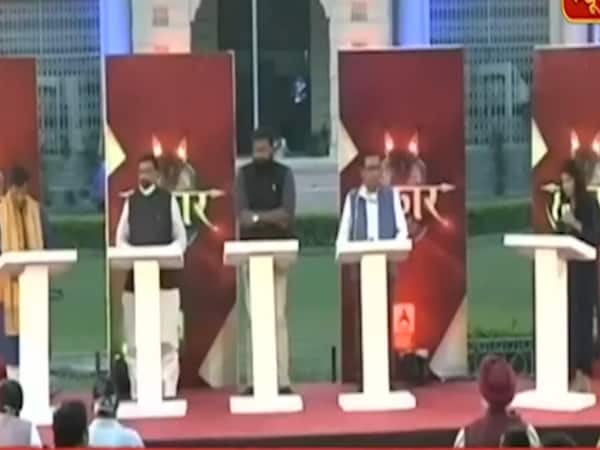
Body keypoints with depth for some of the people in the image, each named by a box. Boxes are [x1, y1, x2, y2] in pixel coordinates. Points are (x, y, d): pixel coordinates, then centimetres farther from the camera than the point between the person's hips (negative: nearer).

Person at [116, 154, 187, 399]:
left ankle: (168, 391, 0)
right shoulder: (130, 202, 11)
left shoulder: (168, 200, 5)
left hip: (165, 276, -2)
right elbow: (120, 239, 9)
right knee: (135, 340, 1)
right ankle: (138, 392, 7)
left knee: (167, 339, -4)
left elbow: (181, 238, 3)